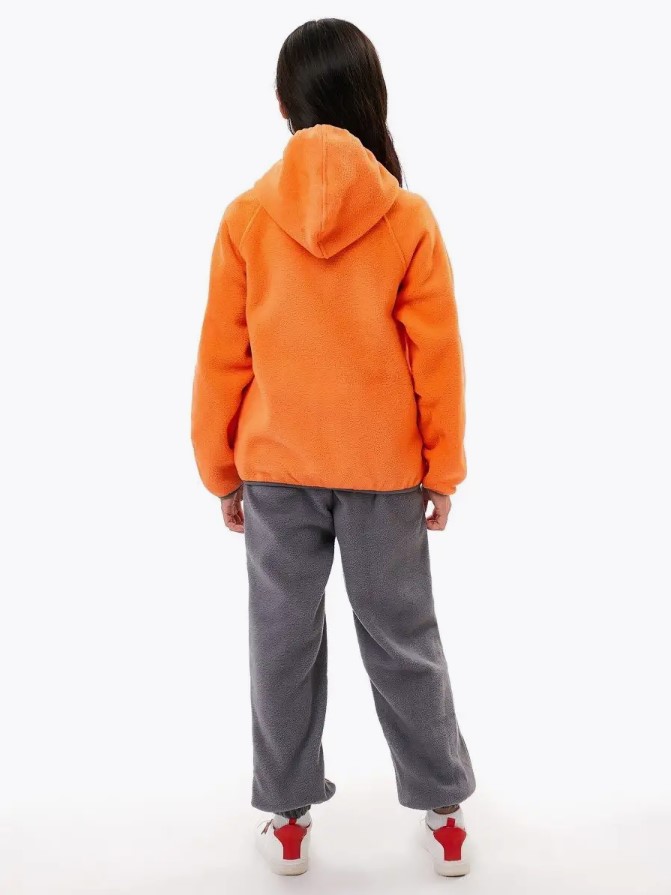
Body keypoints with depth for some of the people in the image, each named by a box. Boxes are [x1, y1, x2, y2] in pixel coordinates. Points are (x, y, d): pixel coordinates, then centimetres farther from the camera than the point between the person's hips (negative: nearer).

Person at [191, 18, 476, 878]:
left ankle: (287, 817, 25)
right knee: (402, 640, 12)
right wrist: (444, 469, 5)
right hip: (385, 469, 0)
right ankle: (443, 814, 26)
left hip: (277, 468, 0)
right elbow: (436, 358, -6)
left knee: (283, 641, 13)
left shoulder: (247, 216, -6)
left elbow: (221, 360, -3)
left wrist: (221, 470, 8)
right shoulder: (409, 217, -8)